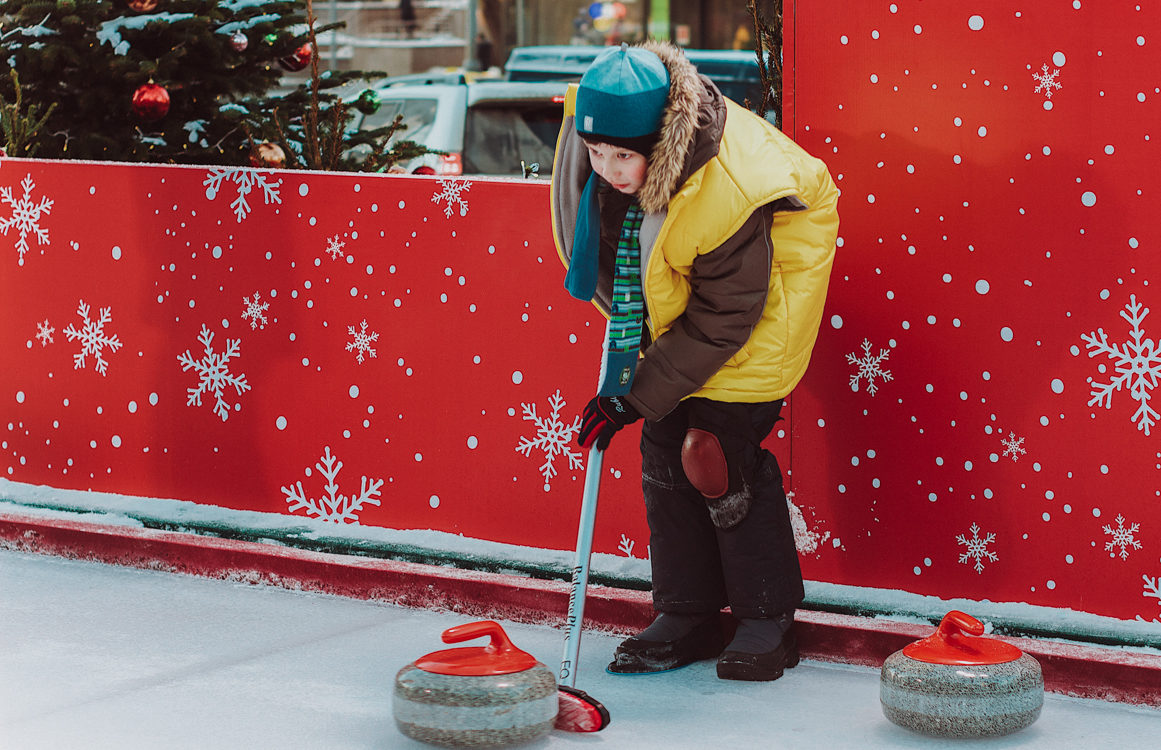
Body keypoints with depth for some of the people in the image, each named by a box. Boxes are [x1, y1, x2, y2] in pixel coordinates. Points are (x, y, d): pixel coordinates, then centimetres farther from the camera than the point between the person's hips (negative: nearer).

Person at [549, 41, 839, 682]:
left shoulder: (730, 191, -39)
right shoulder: (591, 126, -22)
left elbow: (720, 321, -29)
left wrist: (635, 398, -27)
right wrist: (626, 312, 8)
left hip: (759, 300, -7)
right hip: (669, 295, 7)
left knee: (718, 451, -14)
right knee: (664, 449, 2)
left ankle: (768, 621, -1)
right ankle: (688, 617, 12)